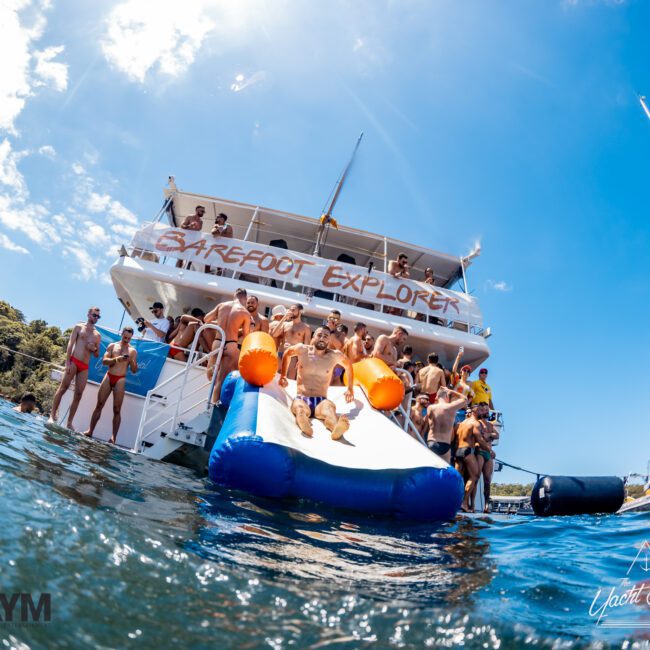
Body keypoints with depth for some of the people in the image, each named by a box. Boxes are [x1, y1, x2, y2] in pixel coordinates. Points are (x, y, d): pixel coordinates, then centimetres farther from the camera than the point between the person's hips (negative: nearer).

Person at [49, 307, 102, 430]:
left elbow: (97, 355, 21)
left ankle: (69, 423, 2)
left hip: (85, 367, 4)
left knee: (78, 394, -1)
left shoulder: (97, 335, 18)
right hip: (74, 361, -4)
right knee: (63, 387, -9)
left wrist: (94, 349, -3)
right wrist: (67, 362, -14)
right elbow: (70, 344, -2)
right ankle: (53, 415, -3)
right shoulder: (79, 327, 8)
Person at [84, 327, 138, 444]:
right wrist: (117, 359, -18)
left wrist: (131, 360, -16)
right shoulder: (112, 346, 8)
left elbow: (134, 370, 3)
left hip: (120, 380, -2)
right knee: (99, 405, 3)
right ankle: (90, 431, 9)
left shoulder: (133, 351, 5)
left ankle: (113, 437, -4)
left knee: (117, 409, -4)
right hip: (108, 377, 2)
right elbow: (104, 361, -2)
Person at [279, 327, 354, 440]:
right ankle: (303, 423, -76)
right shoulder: (302, 350, 7)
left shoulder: (334, 356, 7)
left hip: (321, 401, 0)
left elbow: (348, 365, 26)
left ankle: (336, 428, -73)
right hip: (301, 398, 0)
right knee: (300, 408, -40)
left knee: (329, 407, -39)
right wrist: (283, 376, 26)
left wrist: (350, 388, 24)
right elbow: (287, 353, 28)